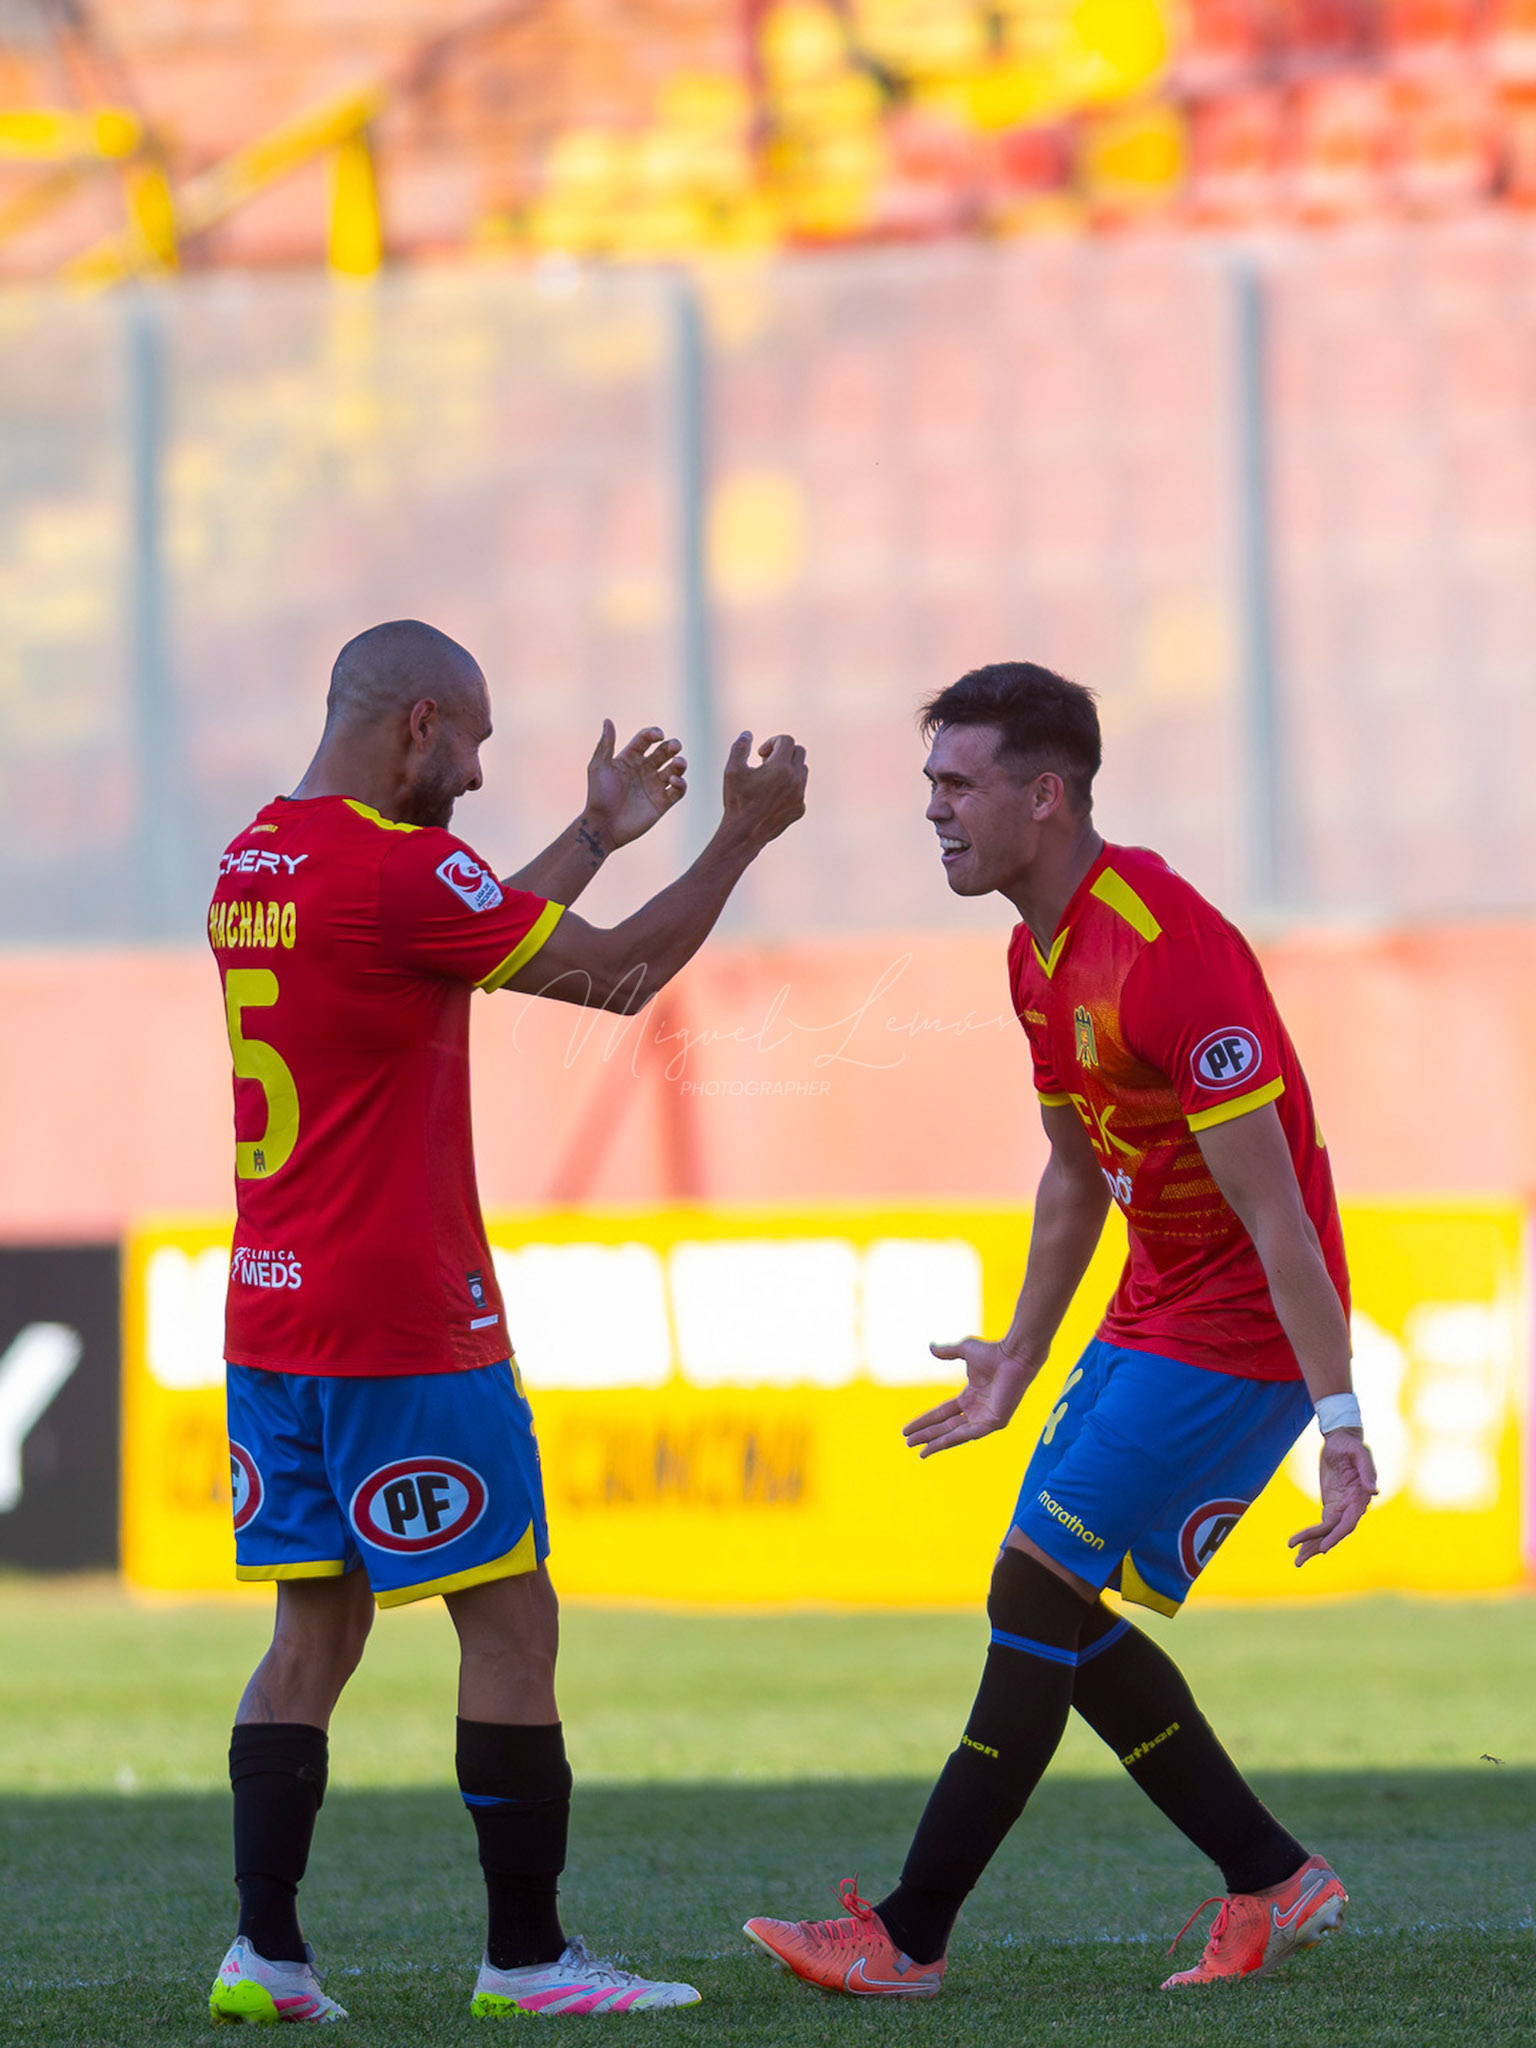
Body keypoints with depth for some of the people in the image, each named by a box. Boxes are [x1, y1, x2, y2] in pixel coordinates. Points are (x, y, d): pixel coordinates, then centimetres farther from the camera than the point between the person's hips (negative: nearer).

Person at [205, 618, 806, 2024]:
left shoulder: (249, 866, 11)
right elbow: (614, 971, -10)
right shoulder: (396, 868, -16)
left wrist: (598, 833, 32)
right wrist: (744, 836, 1)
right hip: (405, 1328, -8)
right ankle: (527, 1955, 3)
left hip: (269, 1321, 8)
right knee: (510, 1623, 1)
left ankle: (264, 1953, 2)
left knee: (315, 1631, 9)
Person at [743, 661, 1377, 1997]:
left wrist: (1339, 1416, -25)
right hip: (1155, 1320, 10)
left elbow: (1273, 1208, -25)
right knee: (1063, 1619, 10)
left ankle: (910, 1938, -3)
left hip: (1240, 1336, -10)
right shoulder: (1042, 955, 7)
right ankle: (1275, 1885, 18)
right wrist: (1020, 1358, 27)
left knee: (1037, 1596, -9)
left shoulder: (1167, 954, -25)